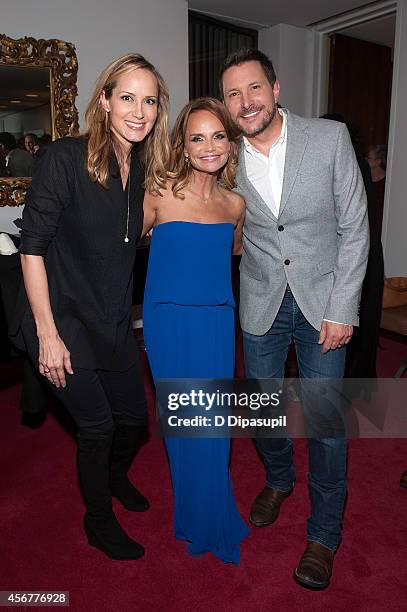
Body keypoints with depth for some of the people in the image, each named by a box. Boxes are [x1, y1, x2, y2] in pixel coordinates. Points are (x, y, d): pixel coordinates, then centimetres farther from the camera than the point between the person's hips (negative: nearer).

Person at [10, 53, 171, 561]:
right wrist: (47, 332, -18)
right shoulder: (64, 159, -16)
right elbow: (32, 247, -17)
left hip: (114, 320, 6)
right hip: (64, 320, -6)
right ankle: (99, 521, 33)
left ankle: (115, 475, 51)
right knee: (97, 424, 5)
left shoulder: (144, 169, 2)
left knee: (134, 415, 16)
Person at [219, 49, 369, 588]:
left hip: (323, 300, -2)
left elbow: (354, 228, -7)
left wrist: (342, 309, -11)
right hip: (261, 302, 3)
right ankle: (278, 478, 46)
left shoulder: (330, 138, -9)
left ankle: (324, 534, 25)